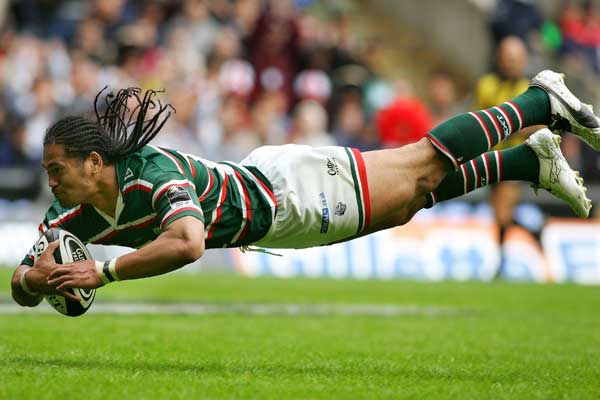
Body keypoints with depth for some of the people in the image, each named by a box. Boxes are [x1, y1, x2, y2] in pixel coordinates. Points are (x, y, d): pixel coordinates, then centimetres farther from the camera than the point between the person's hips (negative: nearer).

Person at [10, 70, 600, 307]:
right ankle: (533, 159, 41)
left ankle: (543, 101, 29)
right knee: (418, 191, 22)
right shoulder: (75, 214, -17)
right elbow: (24, 284, -13)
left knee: (424, 166, 10)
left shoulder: (153, 173, -39)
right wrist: (35, 275, -36)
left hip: (290, 189, -6)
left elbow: (187, 242, -55)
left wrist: (104, 271, -54)